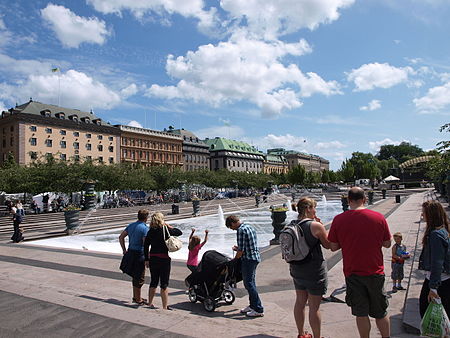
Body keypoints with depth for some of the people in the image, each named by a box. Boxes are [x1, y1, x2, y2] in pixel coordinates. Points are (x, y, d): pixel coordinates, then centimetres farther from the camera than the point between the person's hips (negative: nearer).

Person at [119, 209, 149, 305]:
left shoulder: (131, 225, 8)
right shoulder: (145, 228, -15)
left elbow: (121, 237, 11)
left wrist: (124, 250, 14)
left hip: (130, 252, 8)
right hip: (140, 254, -8)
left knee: (135, 276, 20)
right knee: (140, 278, 4)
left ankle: (135, 297, 31)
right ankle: (138, 300, 13)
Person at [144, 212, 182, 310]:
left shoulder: (150, 231, 2)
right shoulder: (165, 230, -11)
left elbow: (146, 246, 6)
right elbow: (179, 232, -1)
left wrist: (146, 260, 13)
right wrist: (169, 226, 7)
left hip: (152, 259, 5)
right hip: (163, 259, -5)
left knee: (153, 282, 20)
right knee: (164, 284, 3)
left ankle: (150, 303, 33)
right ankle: (165, 307, 10)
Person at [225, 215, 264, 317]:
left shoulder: (240, 230, -16)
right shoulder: (249, 226, 13)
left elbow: (241, 250, -17)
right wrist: (238, 249, 18)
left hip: (248, 259, -10)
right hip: (255, 257, 10)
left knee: (249, 283, -3)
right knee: (251, 282, 17)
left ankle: (259, 310, -1)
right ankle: (252, 305, 25)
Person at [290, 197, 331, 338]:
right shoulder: (316, 225, -18)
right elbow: (328, 245, -5)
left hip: (296, 269, 7)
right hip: (314, 270, -7)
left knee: (300, 302, 18)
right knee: (314, 307, 6)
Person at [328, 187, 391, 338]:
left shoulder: (338, 220, -10)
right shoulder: (378, 217, -8)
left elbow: (333, 247, -4)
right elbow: (387, 244, 2)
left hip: (352, 273, -1)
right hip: (375, 273, 1)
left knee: (361, 314, 13)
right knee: (381, 313, 19)